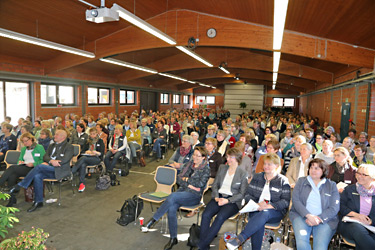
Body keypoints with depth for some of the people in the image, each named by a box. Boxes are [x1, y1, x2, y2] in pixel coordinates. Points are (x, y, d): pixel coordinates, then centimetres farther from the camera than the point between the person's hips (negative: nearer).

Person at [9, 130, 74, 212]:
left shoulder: (69, 147, 2)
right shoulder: (51, 145, 23)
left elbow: (64, 160, -11)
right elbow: (45, 157, 12)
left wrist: (48, 163, -10)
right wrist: (51, 161, -12)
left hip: (59, 171, -6)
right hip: (49, 169, 6)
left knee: (39, 166, -27)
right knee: (37, 176, -25)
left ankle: (19, 186, -16)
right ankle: (38, 202, -15)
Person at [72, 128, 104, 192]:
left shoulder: (100, 141, 9)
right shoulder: (88, 141, 21)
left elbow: (102, 153, 1)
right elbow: (82, 150, 17)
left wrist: (97, 153, -21)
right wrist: (86, 151, -6)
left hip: (97, 158, -3)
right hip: (87, 157, 3)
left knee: (83, 158, -34)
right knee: (83, 165, -34)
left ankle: (71, 172, -35)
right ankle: (82, 184, -36)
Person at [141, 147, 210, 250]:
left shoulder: (206, 169, 2)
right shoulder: (188, 164, 16)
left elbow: (201, 184, -12)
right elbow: (178, 179, 9)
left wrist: (186, 179, -4)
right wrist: (190, 185, -6)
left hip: (194, 195, -4)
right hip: (182, 191, 5)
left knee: (173, 196, -32)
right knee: (171, 208, -26)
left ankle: (153, 220, -22)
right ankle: (173, 238, -10)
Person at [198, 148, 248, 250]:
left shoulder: (243, 173, 1)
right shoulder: (222, 168, 14)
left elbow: (242, 194, -1)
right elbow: (215, 185, 14)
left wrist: (227, 200, -13)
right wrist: (216, 197, -5)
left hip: (233, 200, -4)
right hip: (219, 197, 4)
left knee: (220, 217, -30)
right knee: (205, 215, -24)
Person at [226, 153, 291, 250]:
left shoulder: (283, 181, 6)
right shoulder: (257, 177, 16)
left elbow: (286, 201, -2)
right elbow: (247, 194, 11)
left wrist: (269, 206, -17)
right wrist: (257, 204, -9)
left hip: (275, 212, -3)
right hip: (256, 209, 3)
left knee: (264, 213, -37)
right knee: (258, 222, -33)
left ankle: (240, 239, -45)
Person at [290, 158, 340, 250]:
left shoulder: (331, 185, 14)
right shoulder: (301, 181, 15)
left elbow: (334, 208, 3)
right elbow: (295, 200, 3)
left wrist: (319, 218, -12)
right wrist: (308, 215, -13)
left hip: (324, 220, 0)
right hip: (302, 216, 0)